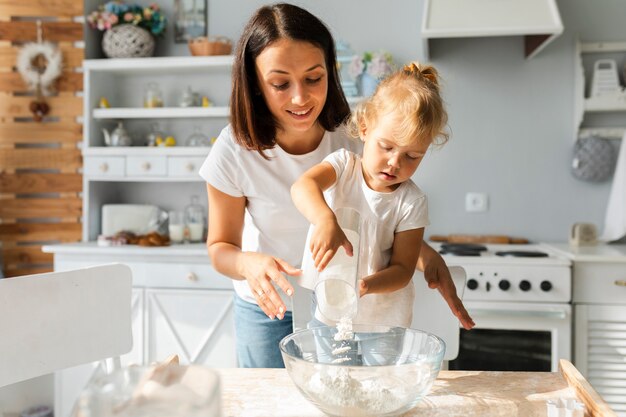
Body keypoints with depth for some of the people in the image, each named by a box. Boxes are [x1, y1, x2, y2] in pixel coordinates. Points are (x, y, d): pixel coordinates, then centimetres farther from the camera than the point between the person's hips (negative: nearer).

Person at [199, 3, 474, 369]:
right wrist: (249, 263, -35)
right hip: (267, 308, -1)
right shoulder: (235, 150, -22)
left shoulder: (354, 139, -19)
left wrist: (426, 254, -30)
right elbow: (221, 247, -13)